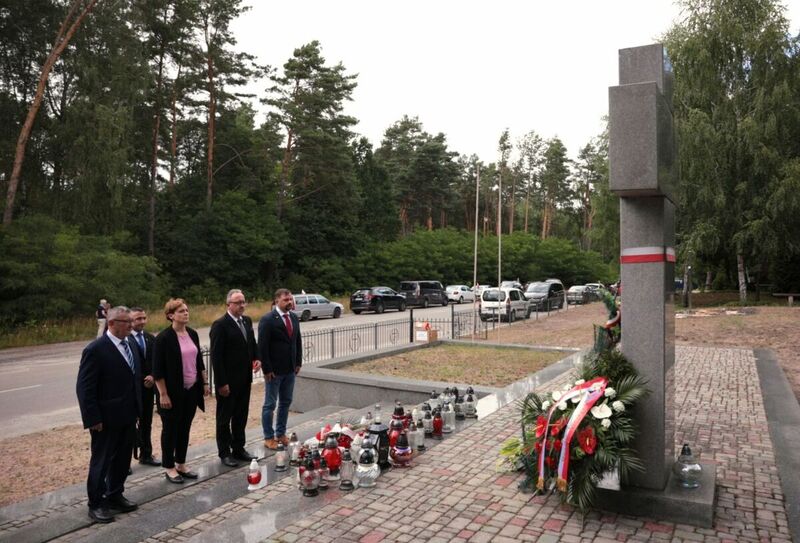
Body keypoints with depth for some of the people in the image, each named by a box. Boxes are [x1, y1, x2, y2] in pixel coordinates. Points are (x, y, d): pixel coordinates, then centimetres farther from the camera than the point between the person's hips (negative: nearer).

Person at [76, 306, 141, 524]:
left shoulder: (129, 346, 7)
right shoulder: (96, 349, -16)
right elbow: (85, 387, -16)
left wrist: (137, 409, 12)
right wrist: (93, 418, -17)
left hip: (128, 416, 7)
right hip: (106, 419, -7)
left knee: (122, 459, 17)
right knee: (101, 461, 8)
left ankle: (115, 495, 33)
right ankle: (96, 504, 23)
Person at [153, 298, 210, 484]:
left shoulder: (192, 334, 6)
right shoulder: (163, 338, -13)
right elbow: (158, 370, -13)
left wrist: (205, 382, 12)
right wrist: (163, 394, -15)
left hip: (191, 390, 6)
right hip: (173, 392, -6)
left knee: (185, 428, 14)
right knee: (170, 429, 7)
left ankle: (181, 464, 26)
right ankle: (169, 468, 20)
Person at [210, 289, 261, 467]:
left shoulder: (247, 321, 6)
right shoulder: (220, 325, -16)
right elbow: (216, 356, -17)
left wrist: (256, 358, -2)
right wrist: (221, 383, -18)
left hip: (244, 379, 7)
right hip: (227, 381, -7)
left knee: (241, 416, 16)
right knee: (224, 418, 9)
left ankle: (238, 448, 29)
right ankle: (225, 453, 21)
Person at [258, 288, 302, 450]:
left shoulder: (294, 318, 6)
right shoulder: (267, 320, -14)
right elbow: (262, 347, -15)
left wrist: (298, 362, 8)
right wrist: (267, 369, -16)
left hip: (290, 369, 6)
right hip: (274, 370, -6)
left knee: (286, 402, 15)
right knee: (270, 404, 6)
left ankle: (280, 433, 28)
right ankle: (268, 437, 18)